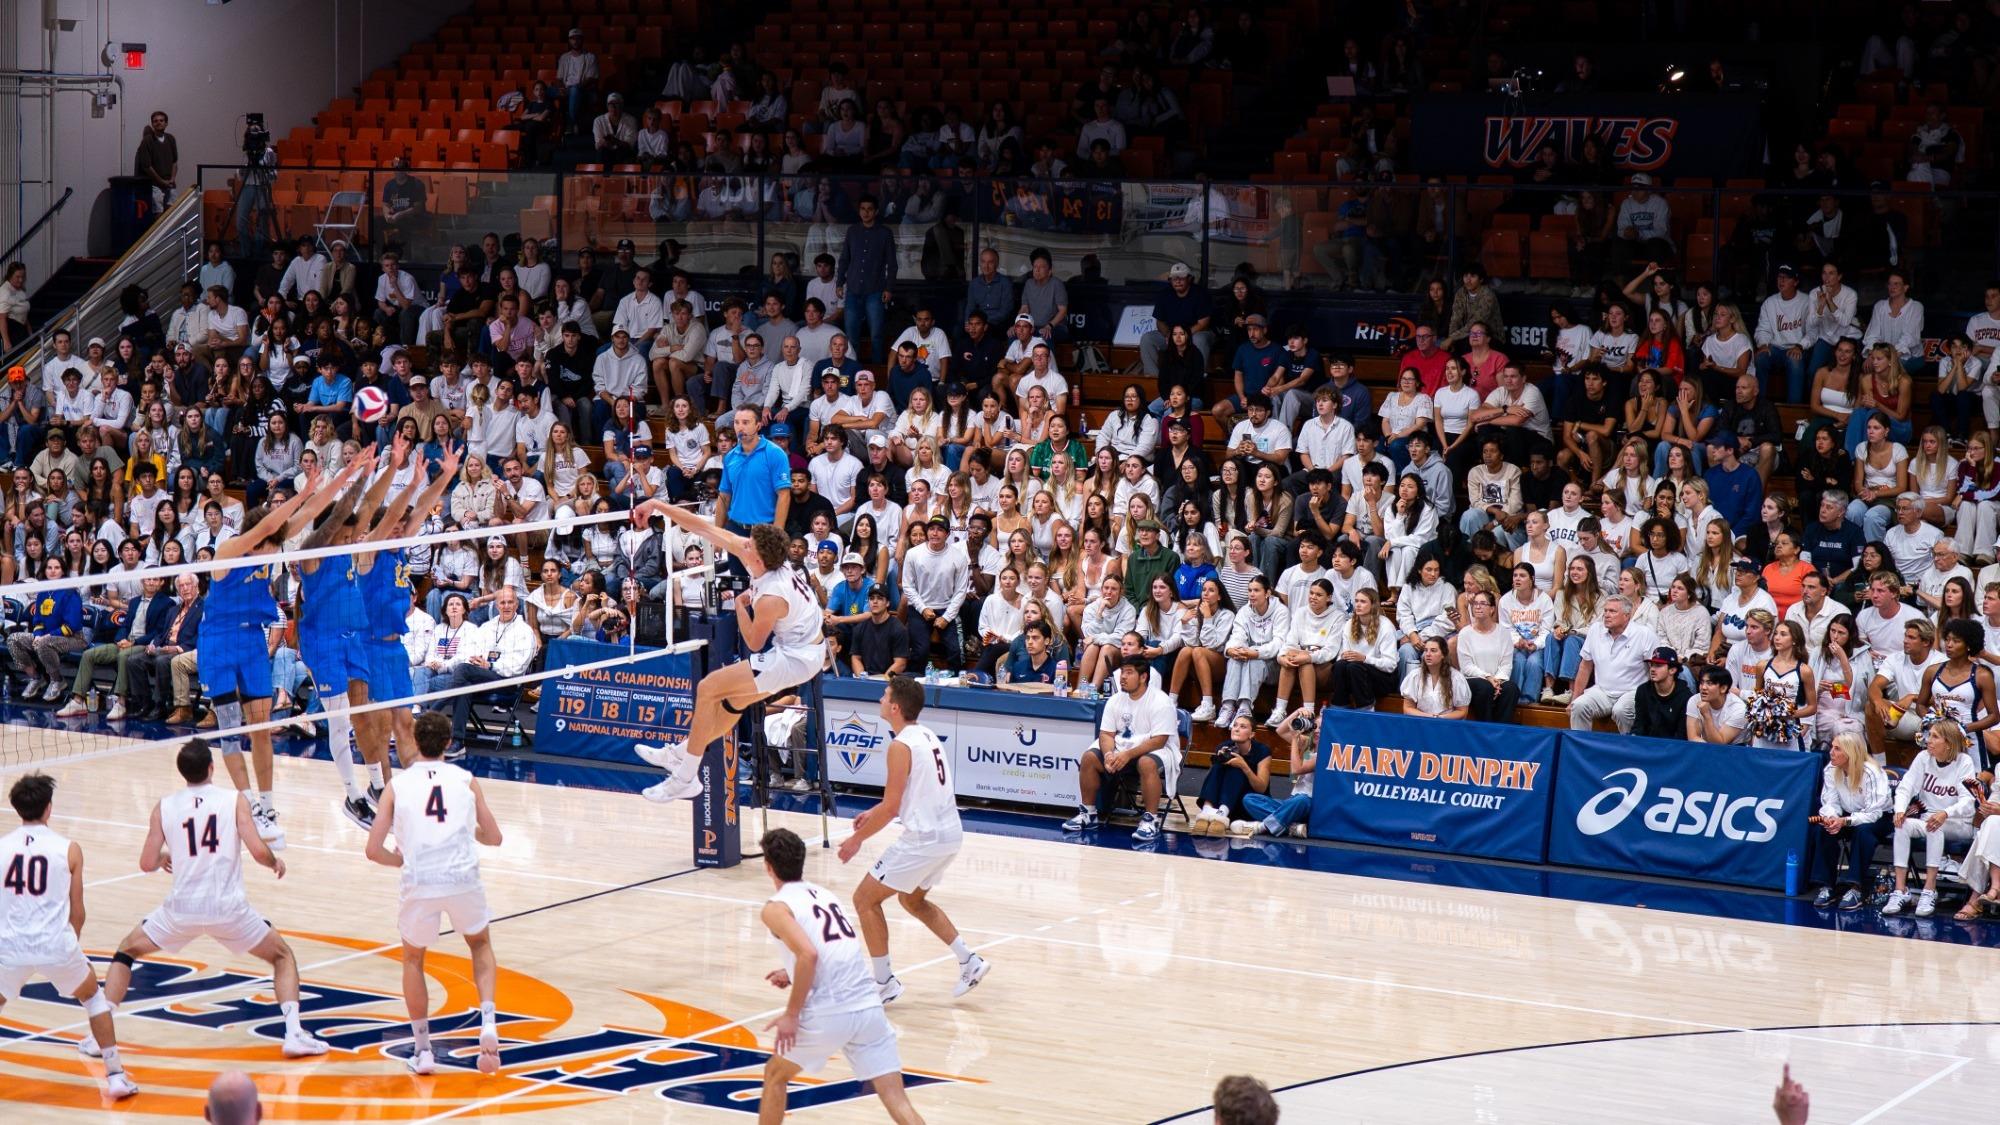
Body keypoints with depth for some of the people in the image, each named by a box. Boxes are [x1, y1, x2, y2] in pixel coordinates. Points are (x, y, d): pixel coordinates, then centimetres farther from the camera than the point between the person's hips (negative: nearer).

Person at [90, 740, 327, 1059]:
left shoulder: (164, 807, 4)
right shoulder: (234, 801, -1)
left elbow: (147, 864, 2)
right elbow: (257, 851, -10)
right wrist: (275, 862, 12)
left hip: (182, 909, 1)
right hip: (228, 908, -1)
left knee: (126, 952, 25)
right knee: (283, 957, 20)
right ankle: (294, 1034, 3)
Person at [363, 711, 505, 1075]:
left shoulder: (397, 785, 7)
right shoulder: (467, 781, 10)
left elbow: (374, 850, 3)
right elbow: (493, 837, 15)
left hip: (420, 883, -1)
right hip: (464, 879, 1)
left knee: (413, 960, 25)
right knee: (481, 945, 28)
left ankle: (422, 1049, 21)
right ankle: (488, 1024, 7)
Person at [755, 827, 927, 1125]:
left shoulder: (776, 908, -1)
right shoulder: (824, 895, 21)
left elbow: (808, 954, -18)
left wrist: (791, 1015, -12)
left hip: (827, 1014, -5)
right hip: (869, 1007, 5)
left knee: (775, 1075, 22)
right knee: (897, 1099, 0)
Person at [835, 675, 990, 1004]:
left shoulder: (901, 745, -15)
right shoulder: (927, 736, 12)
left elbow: (891, 808, -16)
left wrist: (857, 839, -4)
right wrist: (874, 813, 26)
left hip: (924, 837, -9)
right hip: (950, 833, 9)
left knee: (865, 900, 3)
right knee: (912, 899, 29)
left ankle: (884, 983, 5)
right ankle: (969, 961, 21)